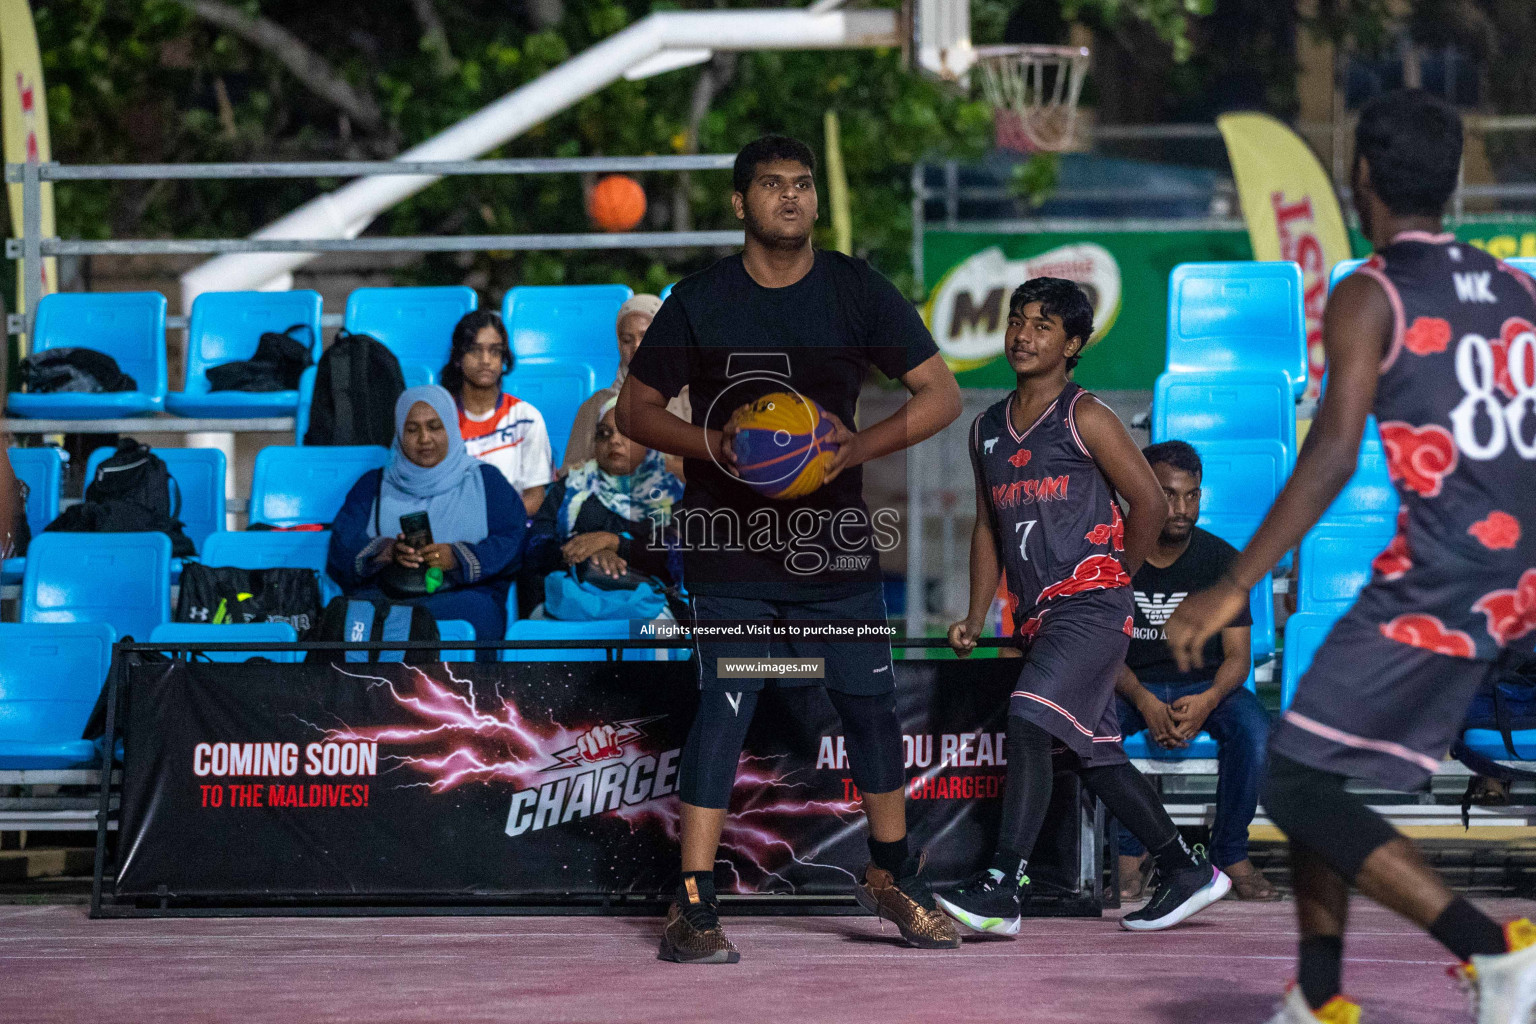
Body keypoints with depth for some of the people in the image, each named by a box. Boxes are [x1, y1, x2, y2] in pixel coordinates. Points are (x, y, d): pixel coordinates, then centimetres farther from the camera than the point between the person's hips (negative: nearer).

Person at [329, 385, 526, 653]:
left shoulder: (485, 480, 19)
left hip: (463, 594, -1)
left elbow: (512, 543, 4)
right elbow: (343, 545, 8)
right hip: (383, 597, 1)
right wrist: (388, 551, -14)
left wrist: (457, 557, -14)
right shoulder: (373, 485, 24)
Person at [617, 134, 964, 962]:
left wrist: (857, 448, -14)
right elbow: (637, 408, 5)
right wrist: (711, 445, -15)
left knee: (870, 703, 7)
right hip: (731, 542, -2)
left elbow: (942, 395, 2)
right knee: (723, 707, -10)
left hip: (834, 537, 2)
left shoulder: (857, 291, 1)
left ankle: (890, 875, 27)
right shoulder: (700, 301, -2)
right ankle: (692, 905, -7)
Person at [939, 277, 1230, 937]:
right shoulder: (988, 431, 15)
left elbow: (1150, 503, -3)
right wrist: (975, 619, 14)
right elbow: (988, 527, 22)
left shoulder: (1085, 419, -5)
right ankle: (1186, 871, 24)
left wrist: (1114, 580, 4)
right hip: (1035, 616, 8)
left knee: (1028, 723, -22)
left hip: (1089, 605, -8)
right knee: (1094, 755, 11)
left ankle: (1001, 888, -28)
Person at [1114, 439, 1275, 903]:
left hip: (1206, 685, 0)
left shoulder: (1221, 559, -3)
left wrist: (1208, 701, -27)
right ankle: (1129, 853, -19)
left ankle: (1232, 854, -13)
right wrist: (1144, 702, -26)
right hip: (1133, 686, 0)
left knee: (1255, 732, -32)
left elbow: (1238, 654, -5)